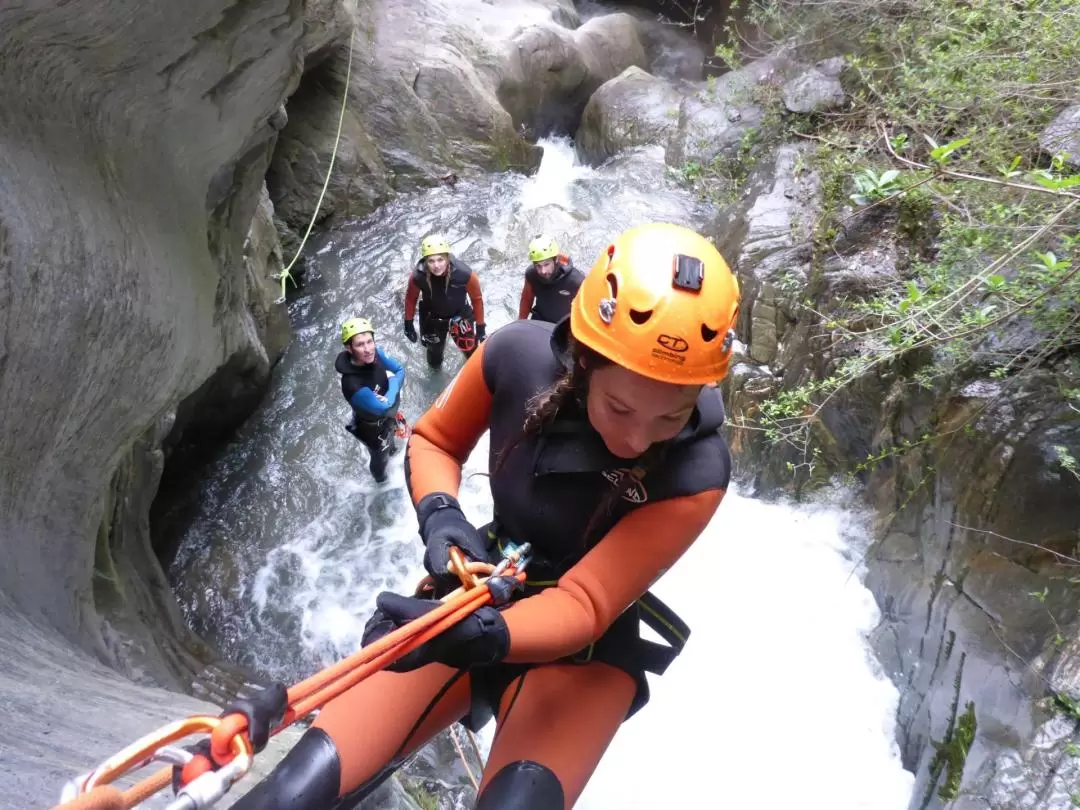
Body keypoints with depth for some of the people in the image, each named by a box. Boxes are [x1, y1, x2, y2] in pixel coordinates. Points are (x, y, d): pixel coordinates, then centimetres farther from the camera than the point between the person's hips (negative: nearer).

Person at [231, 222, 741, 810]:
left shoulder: (698, 472, -26)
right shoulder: (518, 355, -19)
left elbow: (583, 608, -26)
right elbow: (433, 440, -1)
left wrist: (480, 637, -43)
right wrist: (439, 516, -20)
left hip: (586, 648, -1)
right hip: (477, 601, 2)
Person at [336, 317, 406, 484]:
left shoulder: (375, 353, -26)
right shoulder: (352, 384, -44)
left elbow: (400, 370, -10)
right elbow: (383, 407, -36)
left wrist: (393, 382, -28)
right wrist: (393, 383, -24)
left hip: (387, 415, 6)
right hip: (373, 427, -5)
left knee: (390, 435, 38)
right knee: (381, 456, 24)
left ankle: (391, 449, 73)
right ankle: (381, 479, 58)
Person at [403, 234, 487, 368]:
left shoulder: (464, 274, -35)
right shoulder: (418, 276, -32)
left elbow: (476, 298, -17)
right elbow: (411, 298, -10)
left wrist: (480, 326, -9)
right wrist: (408, 323, 0)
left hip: (459, 316, -1)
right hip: (432, 318, 1)